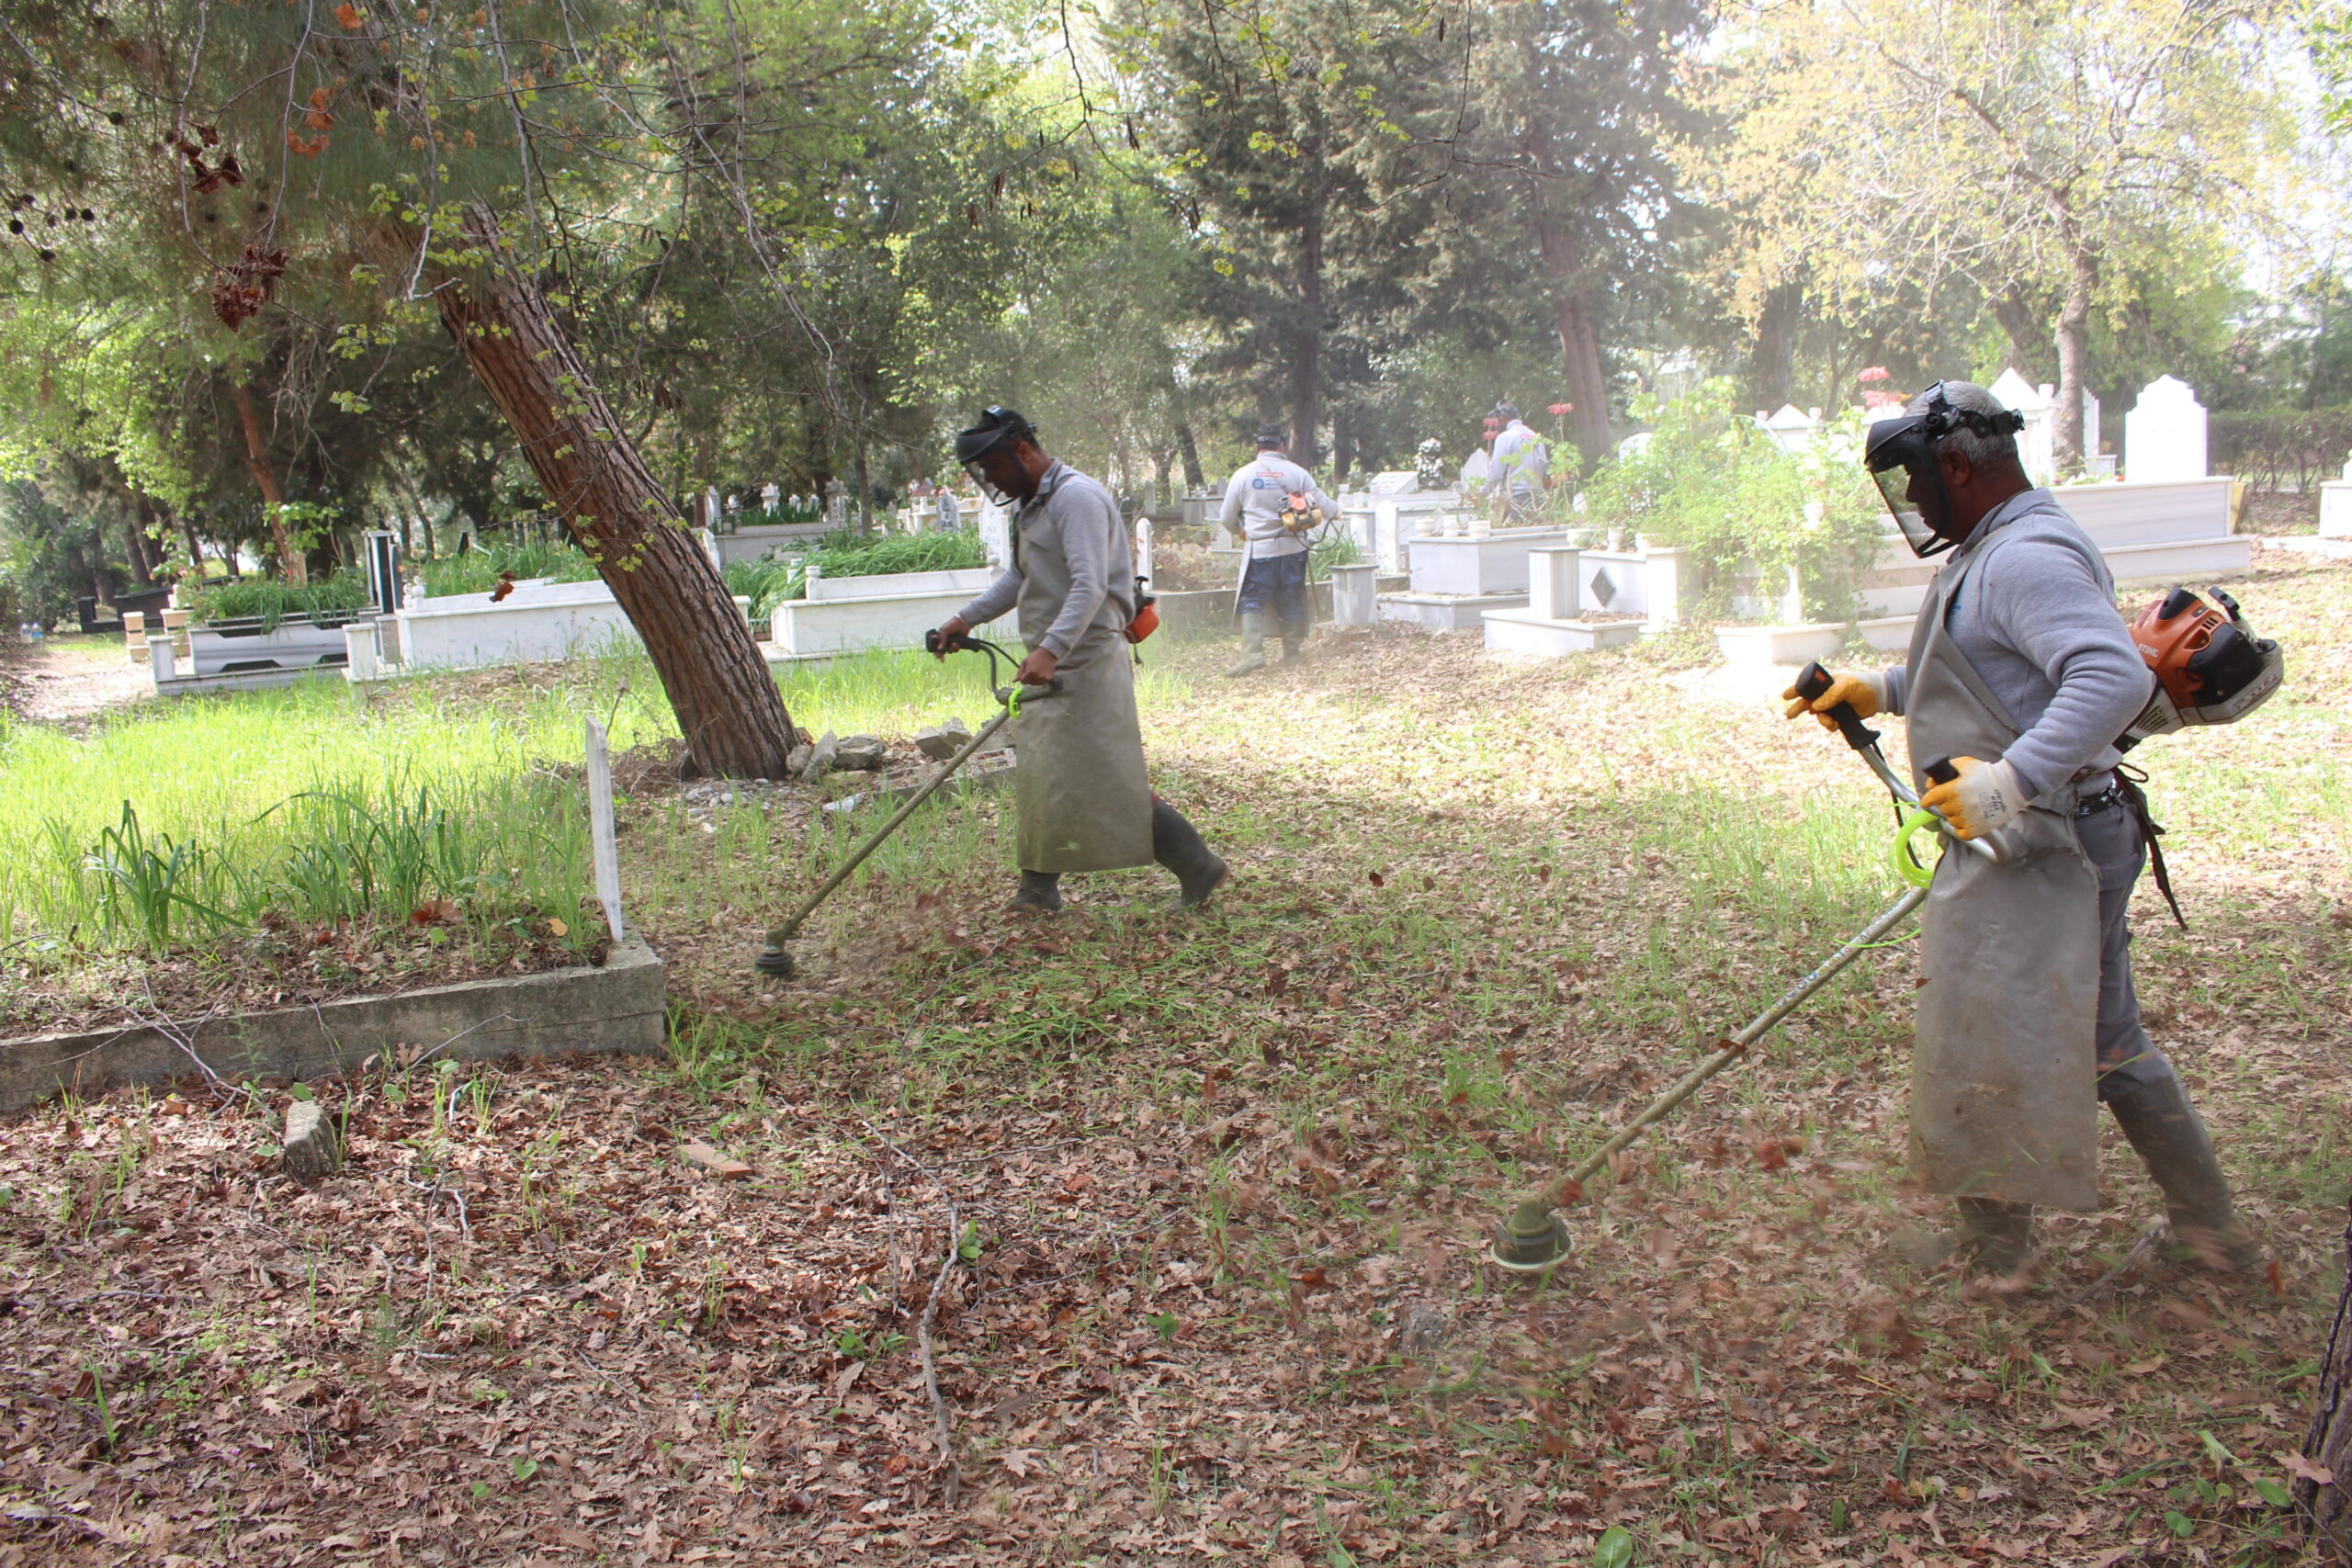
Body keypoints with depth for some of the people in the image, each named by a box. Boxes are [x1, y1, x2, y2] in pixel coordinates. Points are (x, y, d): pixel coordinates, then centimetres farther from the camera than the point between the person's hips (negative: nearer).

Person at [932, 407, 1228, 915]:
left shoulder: (1077, 496, -16)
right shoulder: (1030, 505, 17)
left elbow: (1090, 586, -27)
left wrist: (1051, 649, -37)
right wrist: (966, 619, 21)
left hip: (1085, 662, -10)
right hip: (1050, 664, 10)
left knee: (1110, 782, -8)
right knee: (1042, 776, 11)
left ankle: (1198, 867, 2)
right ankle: (1039, 889, 18)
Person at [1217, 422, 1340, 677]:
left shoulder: (1243, 475, -3)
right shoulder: (1297, 472, 0)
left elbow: (1227, 519, 5)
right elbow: (1324, 506, 5)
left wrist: (1241, 529, 28)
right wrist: (1337, 510, 29)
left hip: (1259, 550, -2)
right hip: (1293, 549, 2)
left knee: (1252, 602, -1)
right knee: (1291, 603, 14)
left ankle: (1252, 653, -17)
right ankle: (1293, 653, 21)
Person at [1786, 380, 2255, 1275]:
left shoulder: (2026, 558, -19)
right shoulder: (1998, 553, 16)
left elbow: (2115, 677, -33)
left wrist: (2012, 783, -37)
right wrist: (1884, 691, 24)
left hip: (2041, 847, -11)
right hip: (2061, 837, 11)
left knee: (1988, 1041, 2)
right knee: (2103, 1039, 18)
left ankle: (1993, 1243, 18)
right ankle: (2209, 1226, 28)